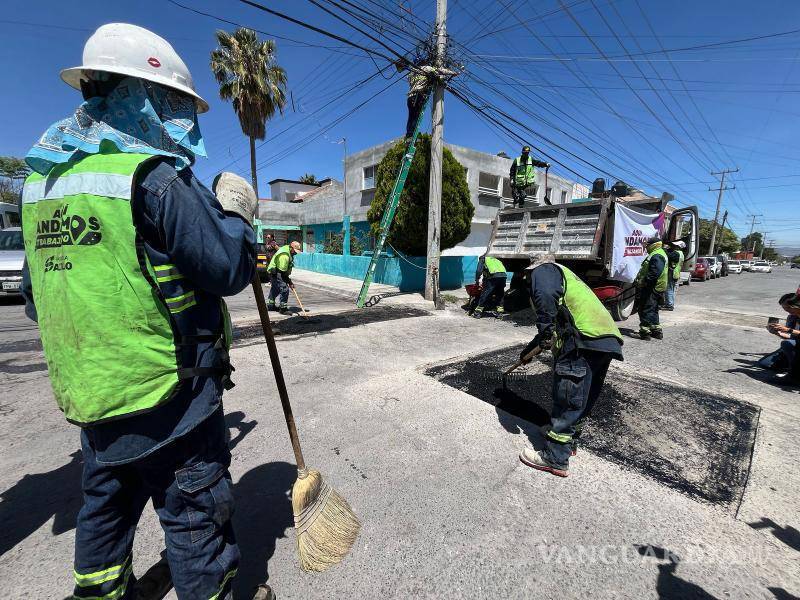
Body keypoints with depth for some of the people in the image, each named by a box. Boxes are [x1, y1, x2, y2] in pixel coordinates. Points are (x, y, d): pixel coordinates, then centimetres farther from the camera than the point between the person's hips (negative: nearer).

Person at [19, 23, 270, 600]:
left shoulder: (44, 179, 9)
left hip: (88, 391, 8)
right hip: (166, 392, -7)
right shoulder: (154, 177, -17)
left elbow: (36, 296, 14)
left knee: (107, 504, 27)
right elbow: (229, 269, -17)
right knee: (194, 511, 12)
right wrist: (236, 210, -2)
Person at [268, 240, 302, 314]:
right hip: (276, 273, -11)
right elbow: (282, 272, -28)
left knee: (275, 288, 22)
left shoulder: (287, 249, 2)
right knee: (284, 289, -16)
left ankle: (270, 305, 38)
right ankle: (283, 308, -9)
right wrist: (290, 283, -23)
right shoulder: (284, 256, -30)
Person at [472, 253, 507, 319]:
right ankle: (499, 312, 23)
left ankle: (478, 312, 2)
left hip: (493, 276, -5)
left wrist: (477, 281, 11)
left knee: (484, 294, 0)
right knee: (500, 295, 20)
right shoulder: (496, 260, 38)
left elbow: (479, 271, 4)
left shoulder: (482, 260, 22)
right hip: (503, 276, 6)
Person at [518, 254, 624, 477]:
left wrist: (546, 332, -14)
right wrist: (529, 349, 44)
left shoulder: (543, 269, 9)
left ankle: (555, 459, 6)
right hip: (608, 338, 9)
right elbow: (557, 322, 40)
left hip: (584, 338, -9)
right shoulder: (566, 276, 35)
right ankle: (570, 440, 36)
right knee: (585, 398, 19)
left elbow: (546, 295, -18)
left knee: (568, 398, -3)